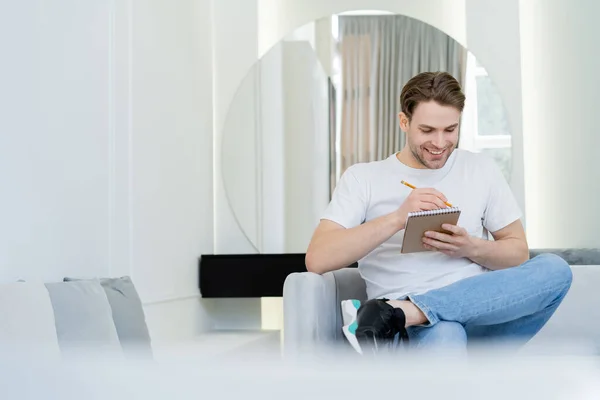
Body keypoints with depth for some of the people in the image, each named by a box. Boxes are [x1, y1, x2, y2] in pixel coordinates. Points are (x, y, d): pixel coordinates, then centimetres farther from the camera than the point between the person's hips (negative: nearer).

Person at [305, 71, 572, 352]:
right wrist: (397, 218, -17)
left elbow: (518, 252, 18)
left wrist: (471, 248, -6)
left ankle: (411, 310, -33)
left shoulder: (481, 169, 16)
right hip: (412, 330, -6)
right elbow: (317, 260, -5)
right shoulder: (362, 178, 7)